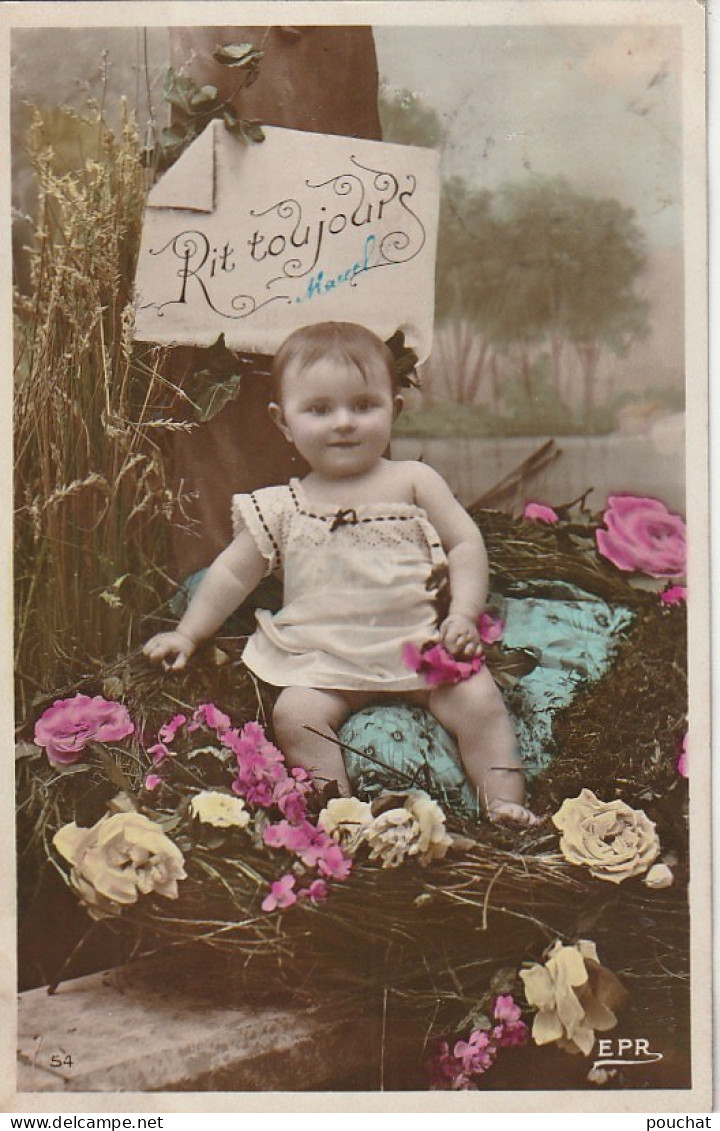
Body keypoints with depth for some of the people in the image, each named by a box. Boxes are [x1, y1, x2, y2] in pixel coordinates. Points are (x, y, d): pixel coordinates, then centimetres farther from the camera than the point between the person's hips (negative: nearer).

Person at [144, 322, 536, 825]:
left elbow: (466, 544, 5)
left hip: (418, 642, 0)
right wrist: (187, 634, 11)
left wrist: (463, 614, -9)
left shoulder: (413, 481, 6)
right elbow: (233, 574, 16)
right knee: (295, 713, -24)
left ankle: (506, 804, -12)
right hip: (324, 660, 1)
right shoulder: (283, 508, 8)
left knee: (478, 698, -20)